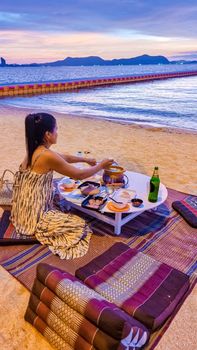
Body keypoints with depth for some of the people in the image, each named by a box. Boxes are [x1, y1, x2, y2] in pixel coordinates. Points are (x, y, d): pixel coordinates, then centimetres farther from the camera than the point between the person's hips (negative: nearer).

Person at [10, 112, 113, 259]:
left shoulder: (35, 150, 4)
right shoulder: (47, 155, -24)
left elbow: (64, 157, 22)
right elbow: (79, 175, -14)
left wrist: (86, 159, 25)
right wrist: (100, 166, 0)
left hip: (26, 209, 10)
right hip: (32, 215, -9)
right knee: (80, 225, -3)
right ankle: (38, 231, 1)